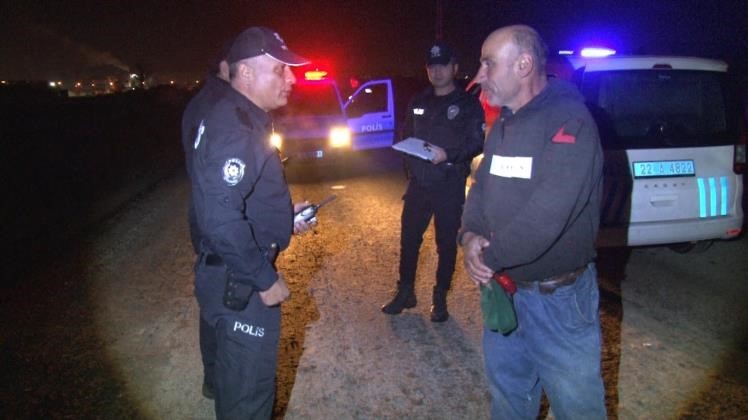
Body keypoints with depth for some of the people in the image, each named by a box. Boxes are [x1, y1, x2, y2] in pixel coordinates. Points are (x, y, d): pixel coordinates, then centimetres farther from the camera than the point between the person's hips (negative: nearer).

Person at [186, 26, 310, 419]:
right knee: (248, 386, 8)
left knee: (237, 376, 29)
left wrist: (286, 216, 13)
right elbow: (222, 220, -32)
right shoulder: (233, 129, -24)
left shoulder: (239, 118, 10)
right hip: (241, 284, -10)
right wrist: (265, 278, -23)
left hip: (237, 277, 10)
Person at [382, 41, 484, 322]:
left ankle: (440, 298, 18)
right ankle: (405, 292, 22)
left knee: (447, 243, 4)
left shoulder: (468, 104, 0)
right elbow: (405, 136, 21)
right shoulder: (418, 102, 15)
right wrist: (410, 156, 0)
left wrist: (448, 154, -23)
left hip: (450, 186, -4)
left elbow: (477, 142, -8)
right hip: (418, 183, 4)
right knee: (409, 238, 7)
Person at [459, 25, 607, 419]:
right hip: (503, 287, 8)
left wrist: (490, 257, -18)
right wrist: (470, 236, -11)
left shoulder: (569, 122, -20)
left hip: (558, 295, -7)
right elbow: (482, 188, 9)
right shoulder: (503, 125, 8)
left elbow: (545, 215, -29)